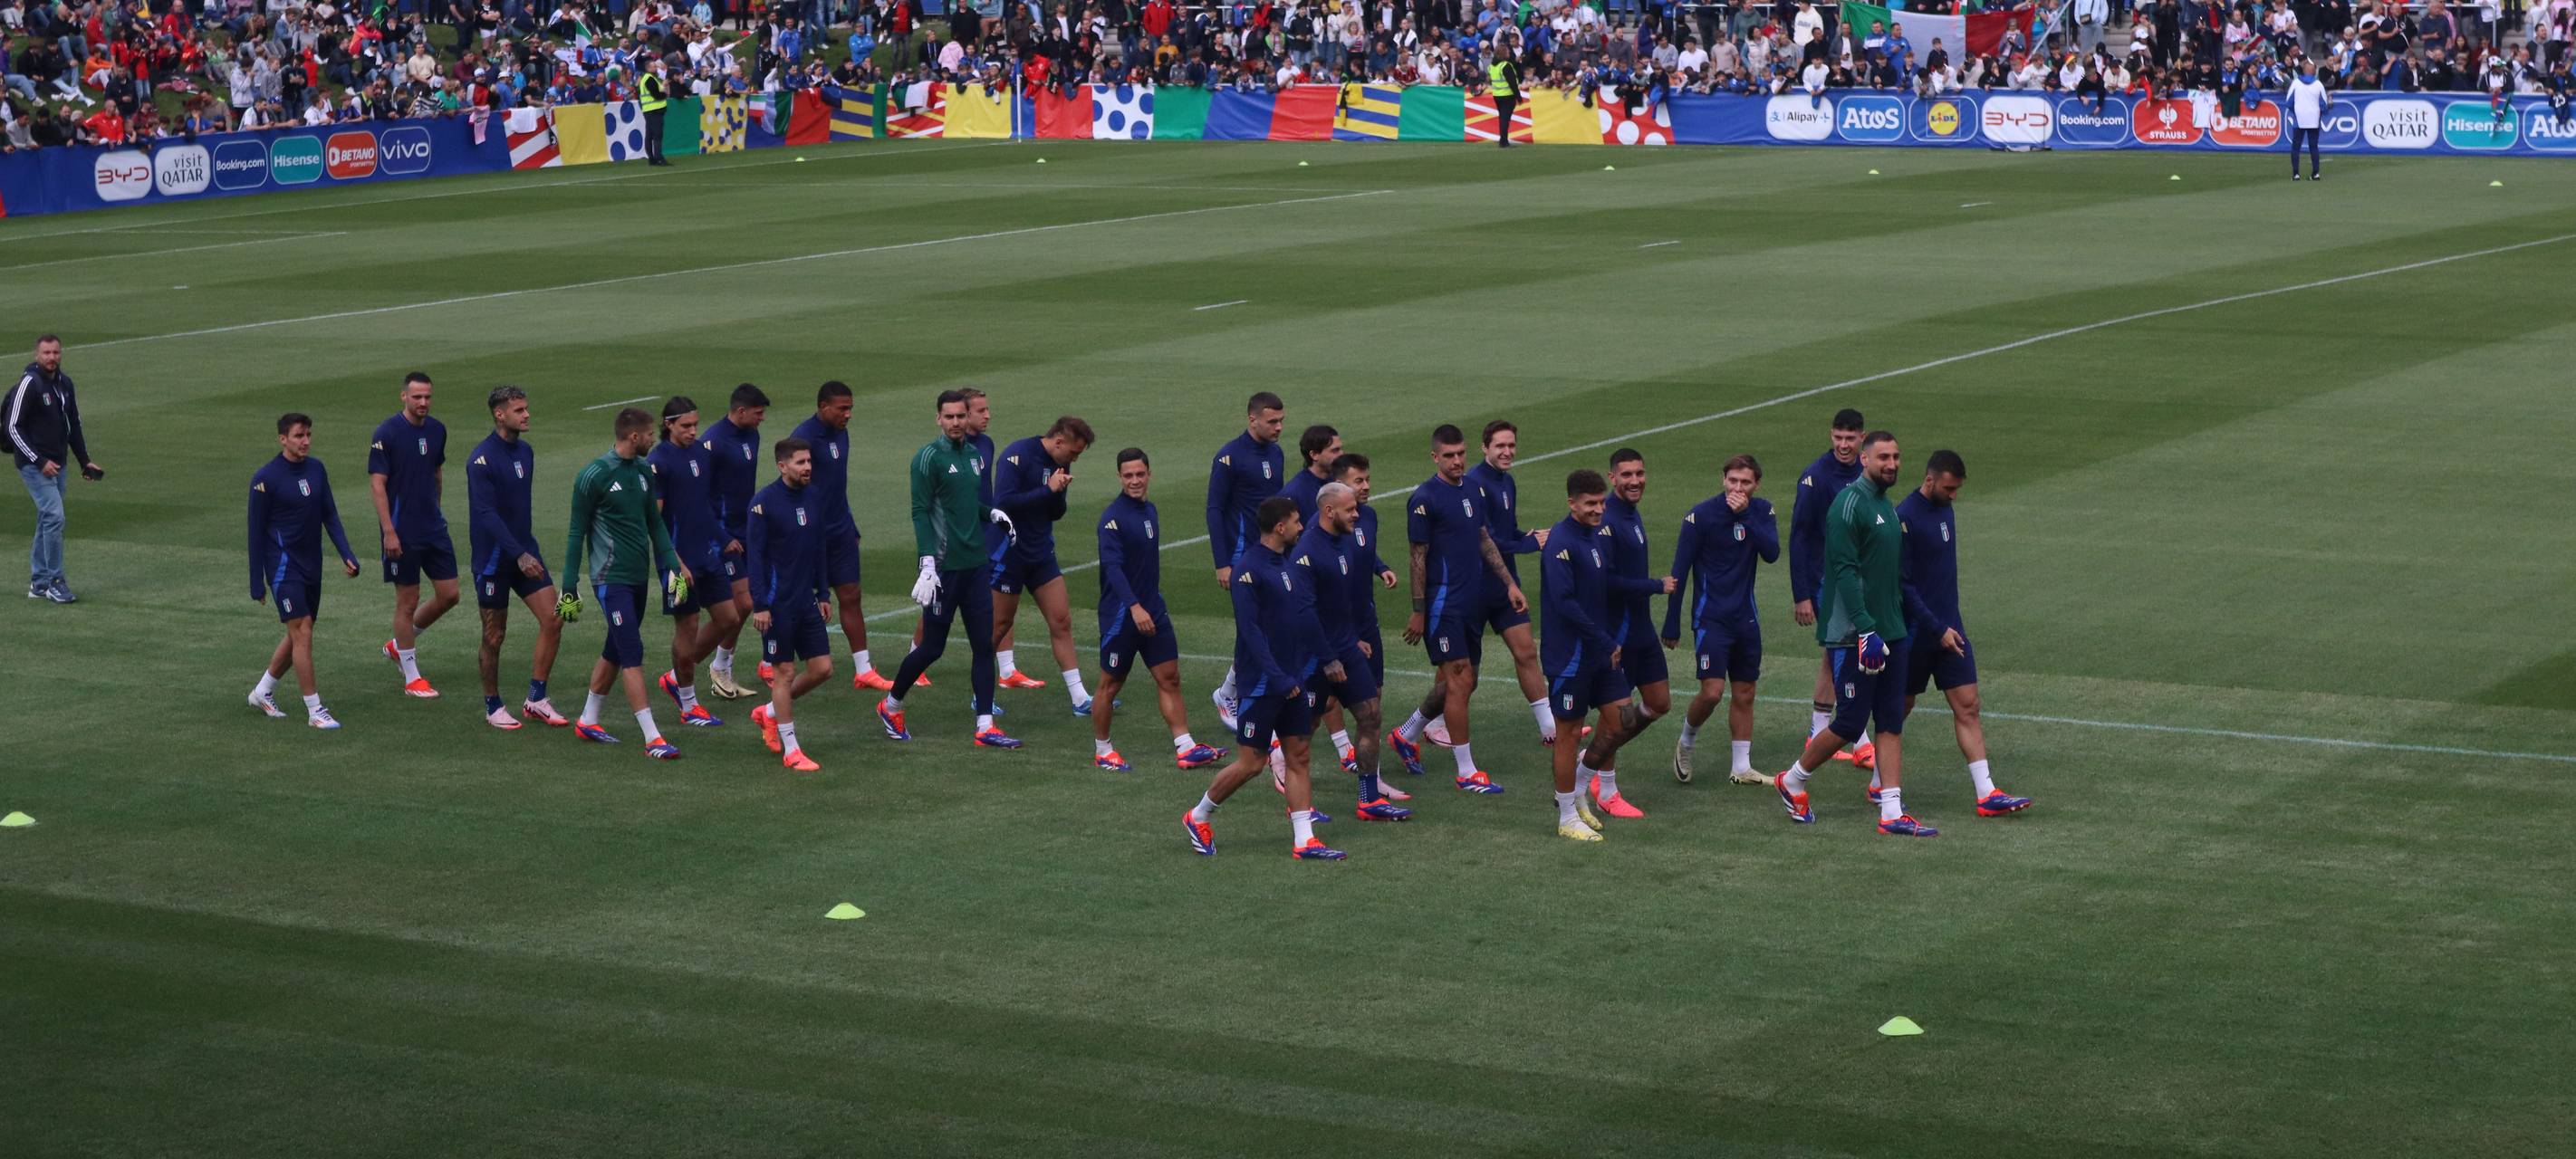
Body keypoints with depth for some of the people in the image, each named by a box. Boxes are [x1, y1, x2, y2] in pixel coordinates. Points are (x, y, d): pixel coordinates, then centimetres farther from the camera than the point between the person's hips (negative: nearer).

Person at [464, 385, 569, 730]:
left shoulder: (525, 451, 9)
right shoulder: (482, 459, -16)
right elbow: (487, 514, -23)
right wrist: (519, 555, -28)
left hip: (525, 551, 7)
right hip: (493, 557, -7)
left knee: (553, 620, -3)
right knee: (494, 636, 3)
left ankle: (536, 699, 6)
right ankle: (493, 707, 18)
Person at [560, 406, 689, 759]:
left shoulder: (643, 472, 9)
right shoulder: (594, 475, -13)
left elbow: (655, 524, 17)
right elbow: (577, 534, -8)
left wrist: (673, 565, 6)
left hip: (638, 577, 8)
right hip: (611, 578, -8)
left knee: (614, 652, 16)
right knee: (633, 655, -10)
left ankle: (588, 721, 30)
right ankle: (652, 738, -11)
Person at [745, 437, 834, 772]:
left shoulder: (813, 498, 7)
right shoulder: (763, 503, -12)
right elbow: (754, 555, -13)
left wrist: (824, 595, 15)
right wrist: (759, 605, -17)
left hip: (807, 600, 7)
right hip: (777, 604, -7)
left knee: (822, 668, 5)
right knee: (784, 672, 0)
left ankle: (769, 713, 26)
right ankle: (790, 750, 9)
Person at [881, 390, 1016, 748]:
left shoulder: (972, 454, 12)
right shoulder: (929, 457, -10)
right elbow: (920, 512, -15)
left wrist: (992, 513, 9)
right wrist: (928, 563, -22)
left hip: (976, 564, 7)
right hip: (945, 567, -7)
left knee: (984, 645, 2)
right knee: (932, 647, 1)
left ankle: (985, 727, 3)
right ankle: (891, 706, 23)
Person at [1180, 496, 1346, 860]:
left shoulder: (1292, 563, 10)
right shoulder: (1248, 569, -16)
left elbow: (1307, 615, 18)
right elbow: (1250, 630, -21)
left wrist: (1327, 659, 12)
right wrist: (1279, 678, -23)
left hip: (1296, 679, 8)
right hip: (1262, 683, -8)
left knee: (1298, 757, 6)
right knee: (1251, 762, -1)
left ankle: (1304, 840, 7)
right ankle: (1198, 818, 18)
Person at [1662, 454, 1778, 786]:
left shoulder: (1761, 511, 1)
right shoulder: (1701, 515, -11)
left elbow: (1772, 553, -14)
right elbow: (1680, 571, -7)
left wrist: (1745, 515, -21)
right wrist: (1671, 625, -7)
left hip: (1745, 617, 5)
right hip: (1710, 617, -4)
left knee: (1744, 694, 9)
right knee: (1712, 691, -14)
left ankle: (1741, 768, 18)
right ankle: (1685, 743, 12)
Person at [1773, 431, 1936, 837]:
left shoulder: (1887, 506, 15)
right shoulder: (1849, 504, -13)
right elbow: (1845, 571, -20)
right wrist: (1865, 628, -25)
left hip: (1889, 632, 9)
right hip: (1852, 634, -9)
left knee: (1891, 724, 3)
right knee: (1849, 724, -3)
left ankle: (1892, 812, 2)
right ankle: (1792, 782, 18)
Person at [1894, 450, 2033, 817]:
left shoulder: (1946, 507, 9)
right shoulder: (1905, 518, -17)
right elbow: (1902, 584, -19)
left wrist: (1950, 624, 18)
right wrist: (1938, 629, -18)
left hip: (1948, 627, 7)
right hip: (1915, 632, -7)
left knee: (1967, 708, 0)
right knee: (1899, 708, 6)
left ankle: (1987, 793, -3)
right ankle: (1879, 783, 23)